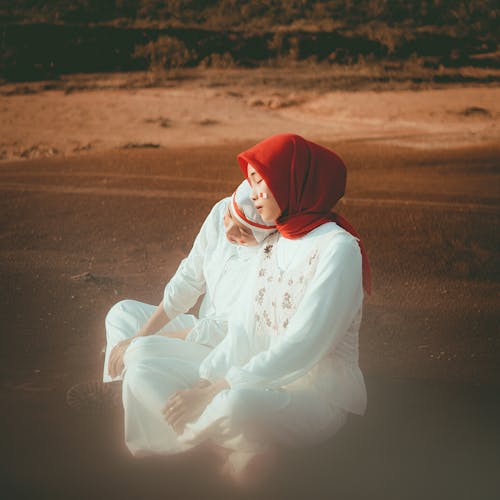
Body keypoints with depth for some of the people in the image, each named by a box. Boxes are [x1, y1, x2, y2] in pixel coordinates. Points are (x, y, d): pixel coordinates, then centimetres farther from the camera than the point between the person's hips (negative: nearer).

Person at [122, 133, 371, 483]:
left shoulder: (337, 249, -13)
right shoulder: (272, 246, 13)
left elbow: (302, 347, -21)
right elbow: (242, 332, 6)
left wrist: (216, 389, -24)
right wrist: (204, 380, -12)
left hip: (317, 397, -8)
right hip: (262, 383, 8)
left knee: (237, 402, -40)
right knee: (142, 369, -4)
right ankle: (245, 445, -13)